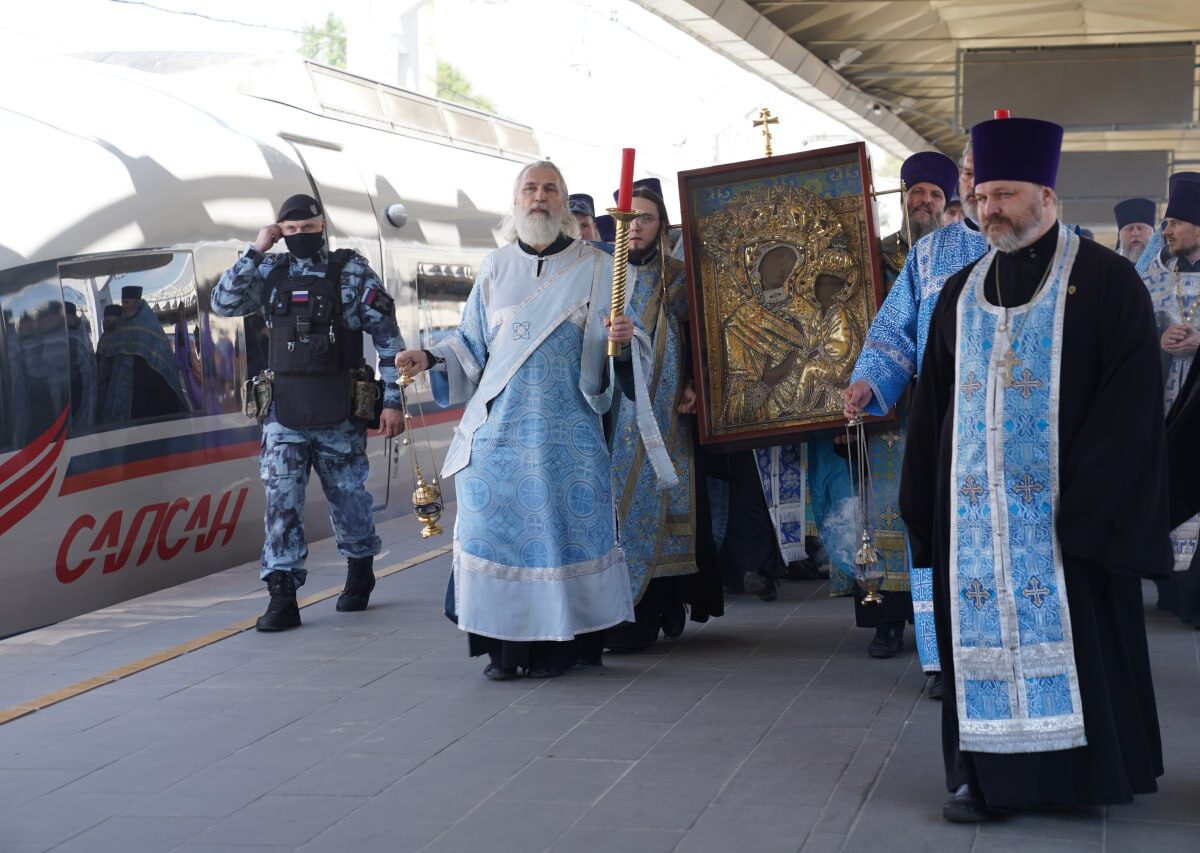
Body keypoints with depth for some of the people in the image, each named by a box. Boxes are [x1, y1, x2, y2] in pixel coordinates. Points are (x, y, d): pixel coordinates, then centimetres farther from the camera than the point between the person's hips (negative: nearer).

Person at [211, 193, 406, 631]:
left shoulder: (353, 271, -2)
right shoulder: (271, 273, 8)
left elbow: (388, 337, -2)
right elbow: (222, 304, -1)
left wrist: (393, 400, -7)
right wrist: (255, 251, -7)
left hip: (339, 413, -2)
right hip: (284, 414, 2)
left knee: (348, 496, 10)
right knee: (280, 499, -6)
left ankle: (360, 571, 34)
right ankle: (282, 597, -5)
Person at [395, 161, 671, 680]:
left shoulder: (594, 268, 4)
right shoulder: (495, 268, 11)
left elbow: (626, 345, 2)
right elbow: (472, 342, 14)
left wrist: (622, 341, -21)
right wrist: (429, 358, -2)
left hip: (567, 431, -2)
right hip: (500, 427, 2)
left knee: (564, 525, -3)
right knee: (498, 524, -1)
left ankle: (559, 643, 5)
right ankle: (505, 643, 6)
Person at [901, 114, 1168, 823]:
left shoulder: (1105, 280, -2)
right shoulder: (961, 293, 13)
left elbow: (1130, 401, -8)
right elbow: (933, 406, 14)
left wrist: (1089, 500, -16)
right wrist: (926, 506, 6)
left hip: (1065, 509, -4)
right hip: (975, 511, 4)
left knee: (1073, 630, 0)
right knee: (984, 633, 4)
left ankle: (1086, 767, 13)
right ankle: (984, 770, 11)